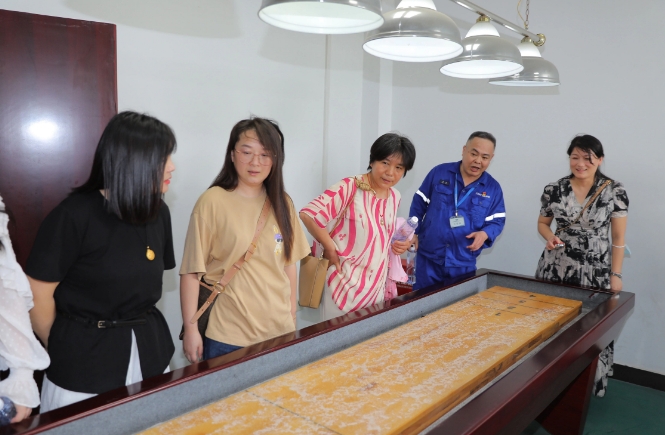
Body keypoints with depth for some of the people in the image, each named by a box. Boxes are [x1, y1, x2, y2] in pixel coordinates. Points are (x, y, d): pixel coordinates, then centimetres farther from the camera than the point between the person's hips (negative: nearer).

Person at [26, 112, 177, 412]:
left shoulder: (158, 212, 0)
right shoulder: (74, 215, -18)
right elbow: (37, 294, -11)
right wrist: (64, 350, 2)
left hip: (149, 350, 6)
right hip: (84, 357, -5)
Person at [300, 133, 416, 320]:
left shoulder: (394, 197, 5)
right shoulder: (350, 187, -19)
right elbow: (308, 214, -27)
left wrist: (399, 243, 0)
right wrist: (331, 249, -18)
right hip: (347, 287, -6)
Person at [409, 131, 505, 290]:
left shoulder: (493, 188, 2)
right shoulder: (439, 173, -2)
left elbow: (497, 221, 5)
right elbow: (419, 203, 4)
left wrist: (485, 234, -16)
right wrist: (413, 232, -1)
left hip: (464, 264, 1)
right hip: (428, 258, -1)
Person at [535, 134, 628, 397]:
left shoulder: (614, 191, -6)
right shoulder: (554, 189, -1)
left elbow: (618, 237, -3)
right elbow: (543, 223, 12)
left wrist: (615, 274, -5)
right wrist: (550, 237, -10)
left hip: (595, 270, -2)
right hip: (556, 266, 2)